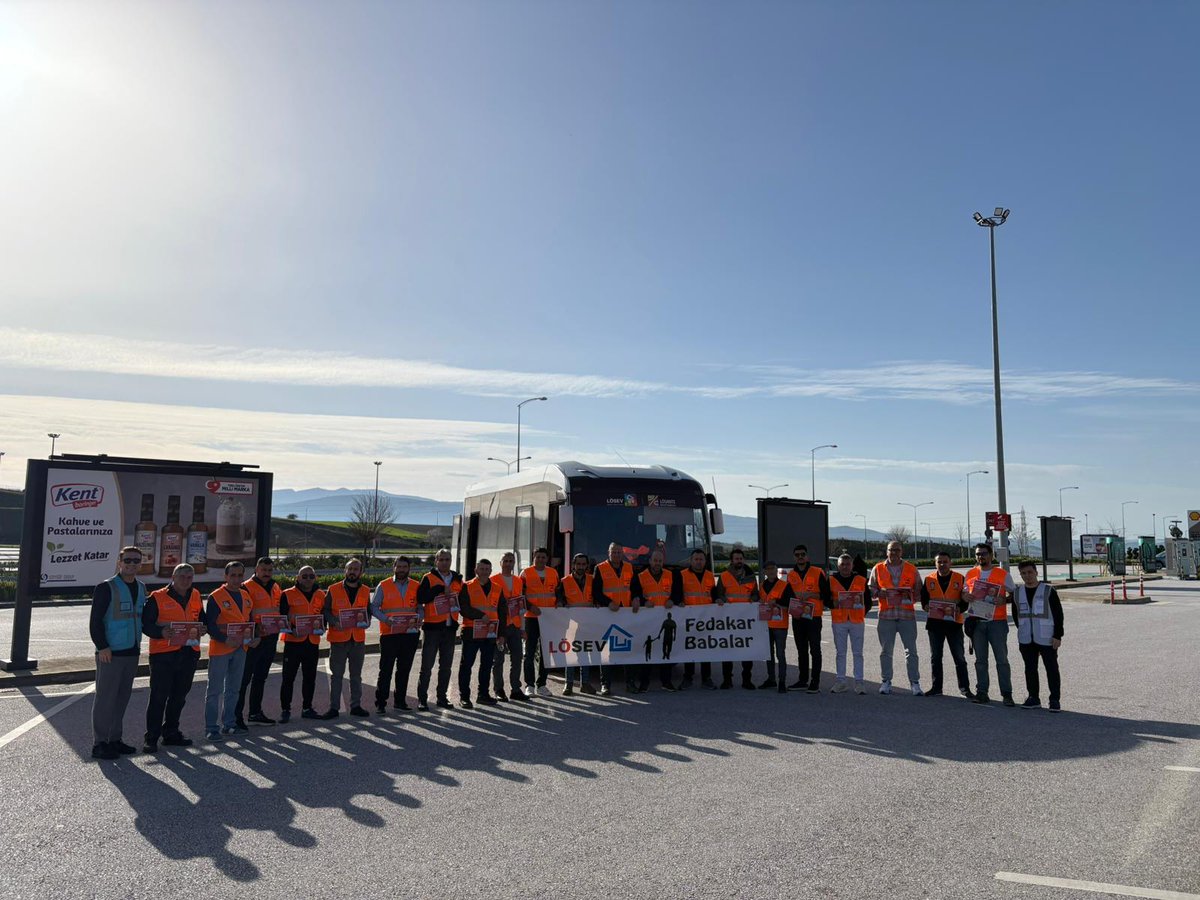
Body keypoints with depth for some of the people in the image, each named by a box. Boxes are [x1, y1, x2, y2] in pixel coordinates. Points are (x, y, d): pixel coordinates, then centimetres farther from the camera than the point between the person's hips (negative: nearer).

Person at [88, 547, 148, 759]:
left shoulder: (141, 588, 12)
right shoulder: (106, 588, -9)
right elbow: (95, 621, -12)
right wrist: (102, 647, -16)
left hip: (131, 652, 7)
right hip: (110, 653, -7)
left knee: (122, 697, 13)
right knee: (105, 698, -1)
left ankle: (114, 739, 22)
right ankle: (99, 743, 7)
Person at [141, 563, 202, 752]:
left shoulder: (196, 597, 12)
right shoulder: (157, 597, -5)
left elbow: (202, 619, 21)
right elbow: (145, 624, -6)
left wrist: (200, 630, 0)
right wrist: (161, 632, -24)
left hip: (189, 653, 5)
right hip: (163, 653, -5)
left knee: (179, 696, 13)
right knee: (158, 696, -3)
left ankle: (171, 733, 26)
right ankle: (151, 737, 7)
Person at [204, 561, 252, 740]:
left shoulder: (246, 597, 11)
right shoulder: (216, 597, -10)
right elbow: (209, 624, -14)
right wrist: (224, 640, -25)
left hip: (240, 648, 7)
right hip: (220, 649, -7)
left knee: (233, 689, 15)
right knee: (215, 690, -1)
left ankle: (229, 724, 25)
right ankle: (211, 728, 6)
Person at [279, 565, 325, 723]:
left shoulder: (321, 595, 10)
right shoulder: (288, 595, -2)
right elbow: (282, 617, -4)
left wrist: (321, 628, -4)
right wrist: (292, 630, -19)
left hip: (313, 641, 4)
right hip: (293, 641, -4)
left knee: (310, 677, 11)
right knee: (289, 677, 1)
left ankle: (307, 708, 23)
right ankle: (285, 710, 11)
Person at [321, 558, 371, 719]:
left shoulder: (365, 591, 9)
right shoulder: (333, 590, 0)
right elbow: (326, 610, -1)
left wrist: (365, 621, -6)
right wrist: (334, 622, -18)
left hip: (358, 638, 3)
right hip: (338, 638, -3)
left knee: (356, 674, 11)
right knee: (336, 674, 1)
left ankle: (356, 705, 20)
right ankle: (334, 707, 8)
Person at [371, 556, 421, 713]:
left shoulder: (417, 586, 9)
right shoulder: (383, 586, 2)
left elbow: (420, 606, 9)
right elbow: (374, 607, -1)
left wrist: (419, 618, -12)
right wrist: (386, 619, -17)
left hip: (410, 634, 3)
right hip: (389, 633, -3)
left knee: (404, 669, 11)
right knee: (385, 669, -2)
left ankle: (400, 701, 22)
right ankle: (380, 703, 6)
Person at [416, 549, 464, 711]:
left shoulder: (457, 579, 12)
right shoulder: (428, 578, -3)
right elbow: (420, 598, -18)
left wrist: (457, 603, -2)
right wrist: (440, 589, -18)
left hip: (450, 626, 5)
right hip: (432, 626, -5)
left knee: (446, 666, 12)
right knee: (427, 666, -1)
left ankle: (442, 697, 22)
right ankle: (422, 699, 7)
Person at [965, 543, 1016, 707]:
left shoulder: (1003, 574, 2)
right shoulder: (970, 574, 11)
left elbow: (1013, 593, 5)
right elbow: (965, 593, 18)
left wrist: (1004, 600, -15)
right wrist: (966, 596, -5)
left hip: (997, 621, -3)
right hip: (976, 621, 3)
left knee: (1002, 659, -2)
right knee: (980, 659, 7)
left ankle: (1006, 694, 4)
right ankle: (981, 692, 13)